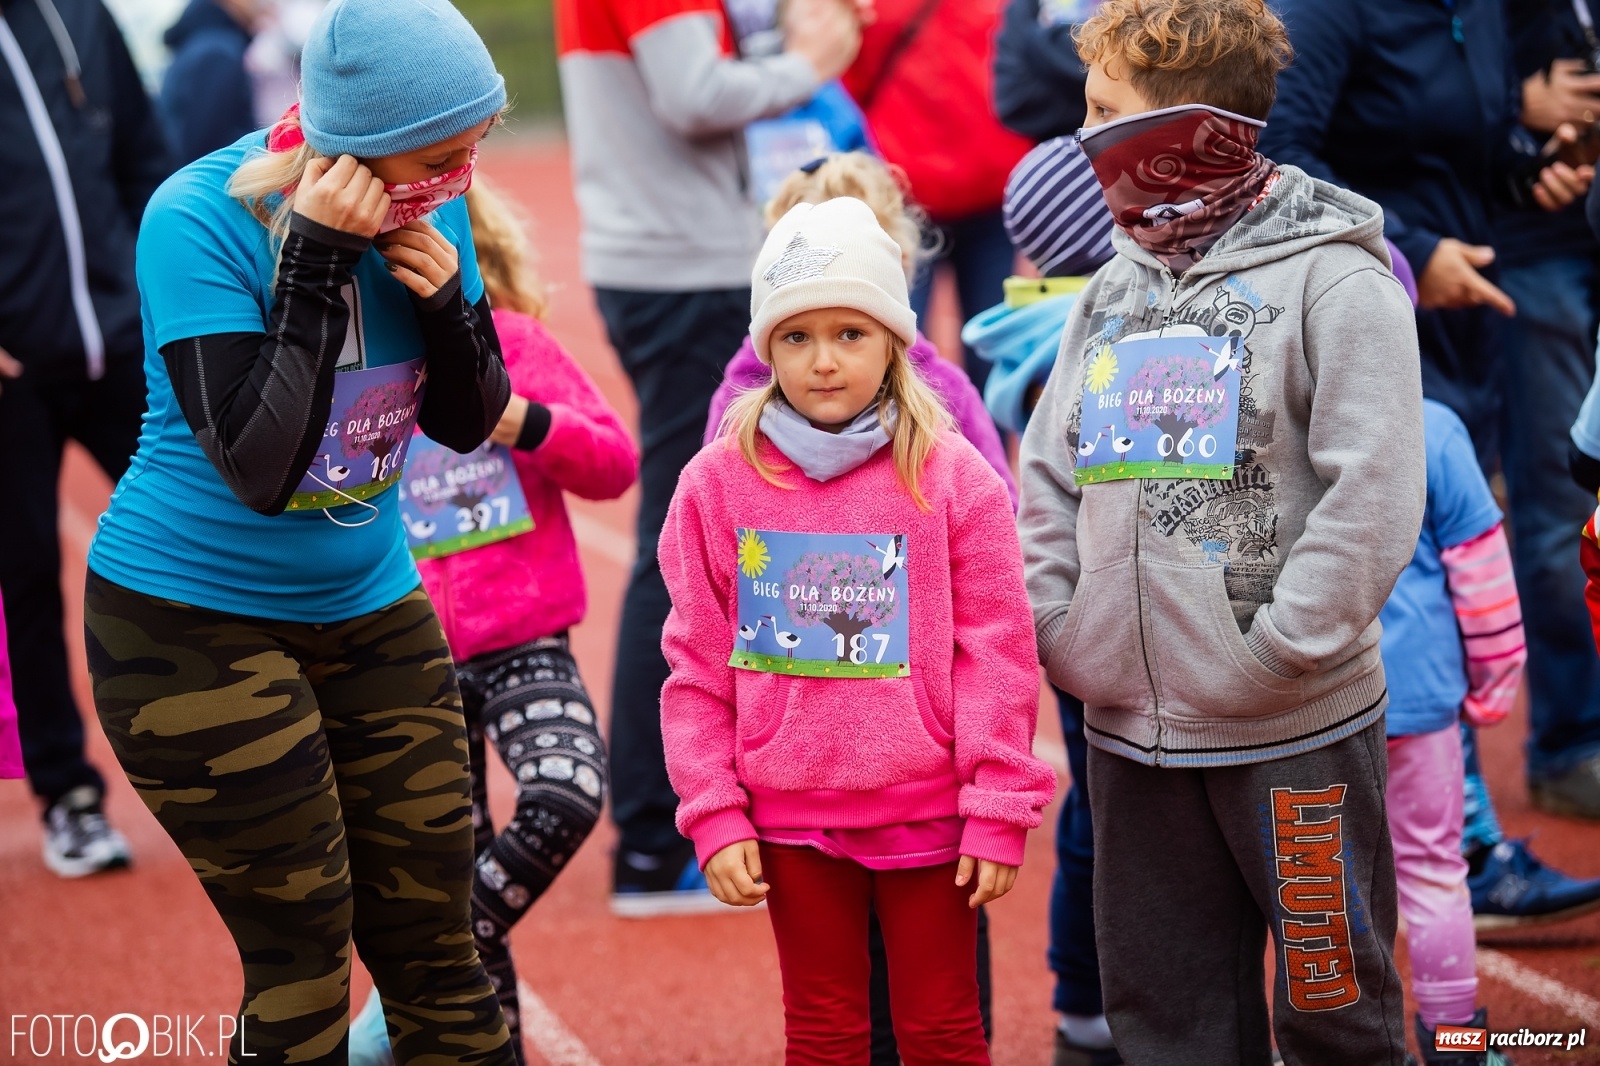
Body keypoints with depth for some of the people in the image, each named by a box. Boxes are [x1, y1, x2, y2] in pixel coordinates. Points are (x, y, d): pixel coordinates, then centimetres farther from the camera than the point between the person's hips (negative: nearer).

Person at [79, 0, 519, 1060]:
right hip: (193, 616, -5)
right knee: (302, 950, -3)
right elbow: (258, 467, -27)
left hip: (369, 605, 6)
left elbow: (466, 422, 5)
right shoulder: (200, 220, -21)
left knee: (434, 931, 7)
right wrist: (315, 265, -29)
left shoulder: (429, 209, -5)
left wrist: (447, 304, -15)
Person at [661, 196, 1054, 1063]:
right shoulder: (719, 481, -2)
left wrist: (999, 812, -6)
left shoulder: (952, 475, -6)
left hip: (928, 816, -1)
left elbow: (997, 655, -4)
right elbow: (696, 667, 2)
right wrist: (714, 817, -2)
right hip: (789, 821, 1)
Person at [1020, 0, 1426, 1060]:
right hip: (1131, 726, 6)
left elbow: (1374, 494, -17)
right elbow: (1050, 478, 13)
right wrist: (1056, 629, 0)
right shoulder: (1115, 291, 11)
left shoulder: (1331, 277, -10)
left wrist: (1278, 653, -18)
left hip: (1297, 733, -6)